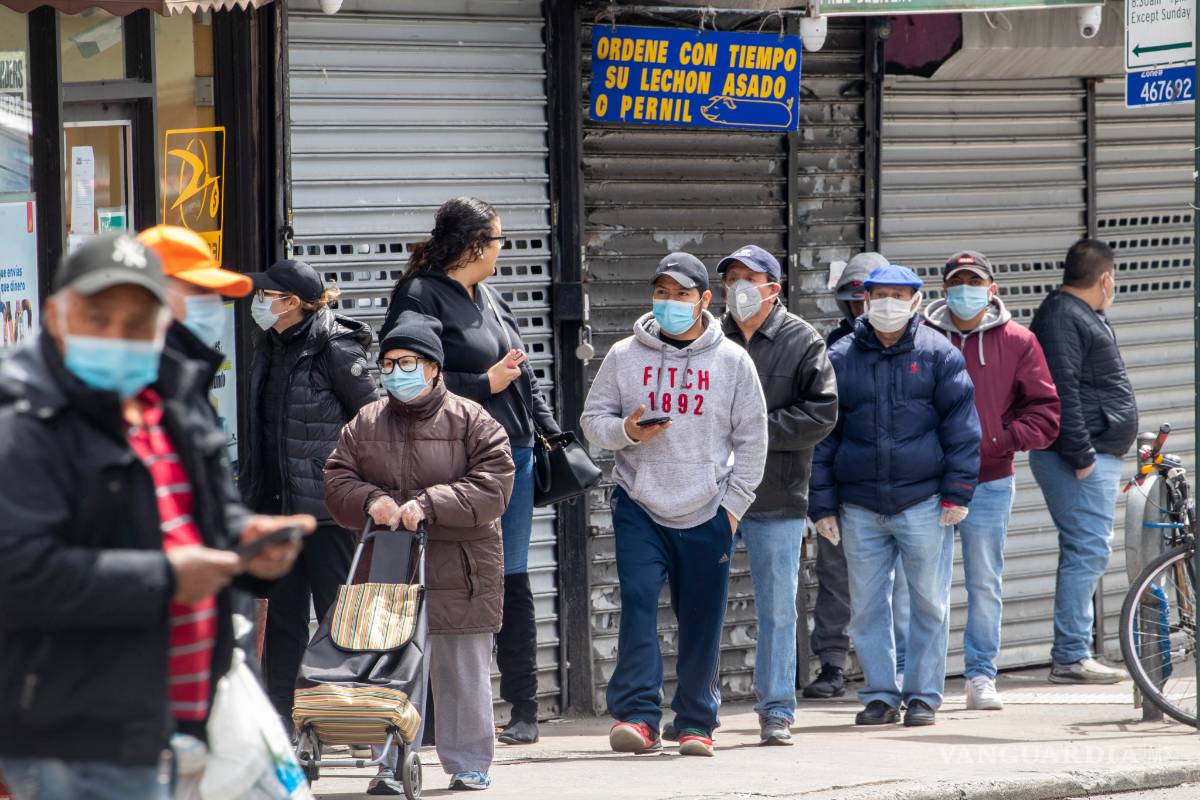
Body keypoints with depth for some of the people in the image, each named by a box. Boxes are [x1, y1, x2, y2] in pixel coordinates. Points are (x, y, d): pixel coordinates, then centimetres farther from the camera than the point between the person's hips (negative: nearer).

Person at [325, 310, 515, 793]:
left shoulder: (471, 421, -1)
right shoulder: (366, 424, 10)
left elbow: (492, 486, -10)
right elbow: (336, 480, 8)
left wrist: (429, 504, -19)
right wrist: (369, 501, -13)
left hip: (459, 568, -2)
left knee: (463, 672, 5)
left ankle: (469, 763, 17)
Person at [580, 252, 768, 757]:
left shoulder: (732, 361, 5)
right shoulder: (625, 356, 5)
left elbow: (752, 440, 8)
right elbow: (593, 418, 9)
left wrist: (733, 505, 2)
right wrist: (626, 431, -13)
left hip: (707, 513, 0)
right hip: (639, 507, 0)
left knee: (701, 621, 4)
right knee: (638, 603, -15)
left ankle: (696, 721, 15)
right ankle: (637, 715, -17)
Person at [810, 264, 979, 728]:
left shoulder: (938, 355, 3)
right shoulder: (840, 359, 8)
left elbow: (961, 425, 2)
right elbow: (822, 435, 9)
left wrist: (957, 493, -5)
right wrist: (822, 505, 4)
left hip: (923, 502, -2)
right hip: (859, 506, 2)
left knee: (929, 601, 1)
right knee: (867, 604, 4)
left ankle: (923, 694, 10)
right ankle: (880, 694, 12)